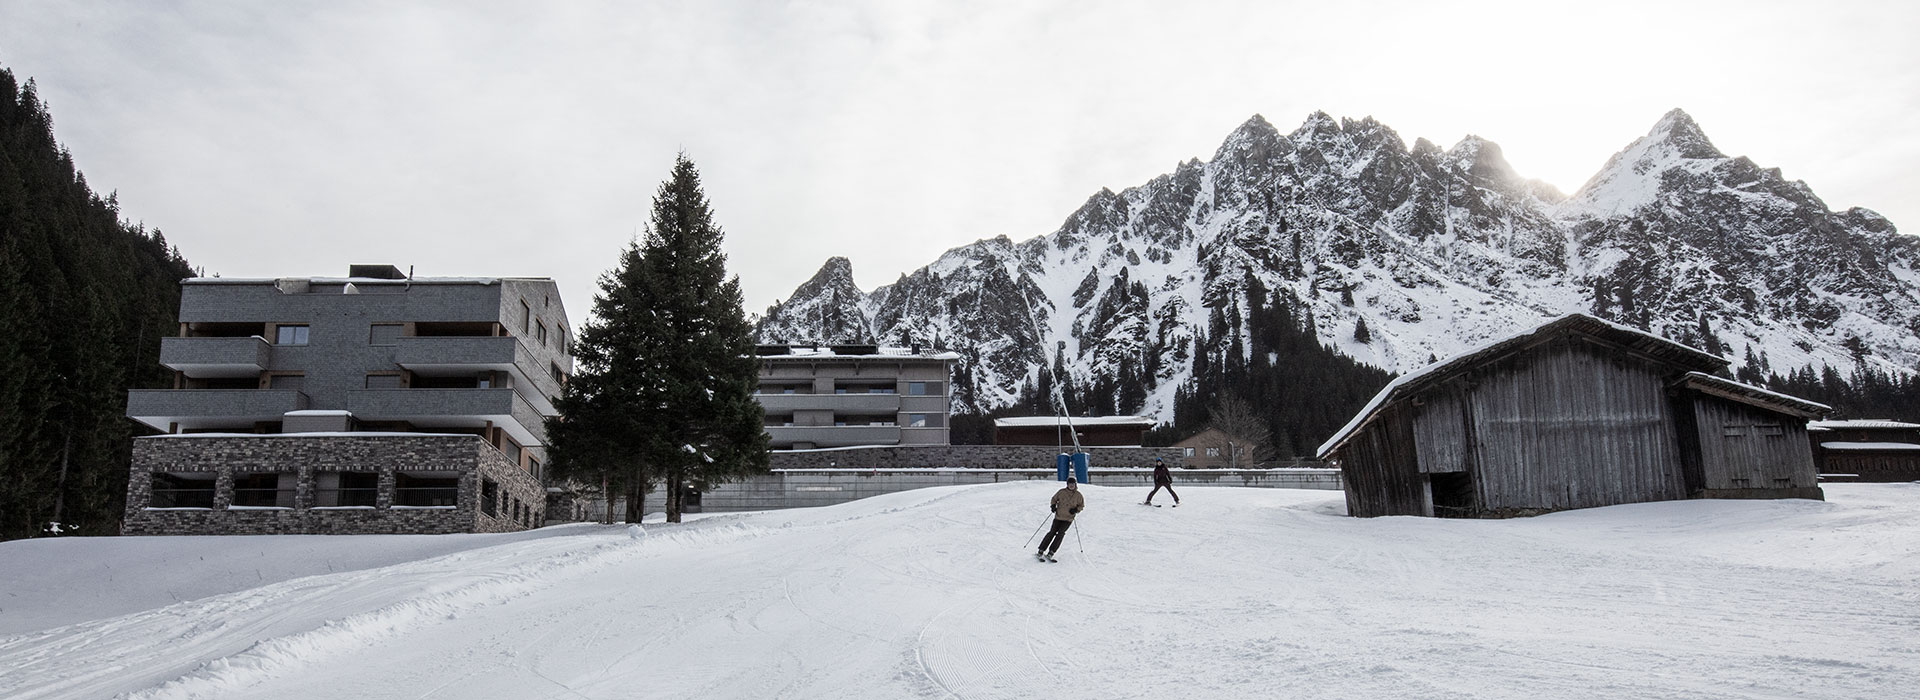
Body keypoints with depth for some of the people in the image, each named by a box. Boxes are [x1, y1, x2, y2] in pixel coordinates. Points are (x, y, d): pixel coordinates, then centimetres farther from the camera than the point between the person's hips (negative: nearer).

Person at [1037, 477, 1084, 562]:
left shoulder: (1078, 495, -2)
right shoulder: (1061, 492, -2)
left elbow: (1081, 505, 7)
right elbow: (1054, 499, 12)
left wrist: (1076, 510, -11)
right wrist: (1053, 505, -6)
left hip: (1068, 519, -1)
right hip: (1058, 516, 1)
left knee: (1060, 534, -14)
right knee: (1052, 532, -3)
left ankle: (1050, 553, -13)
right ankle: (1041, 551, 5)